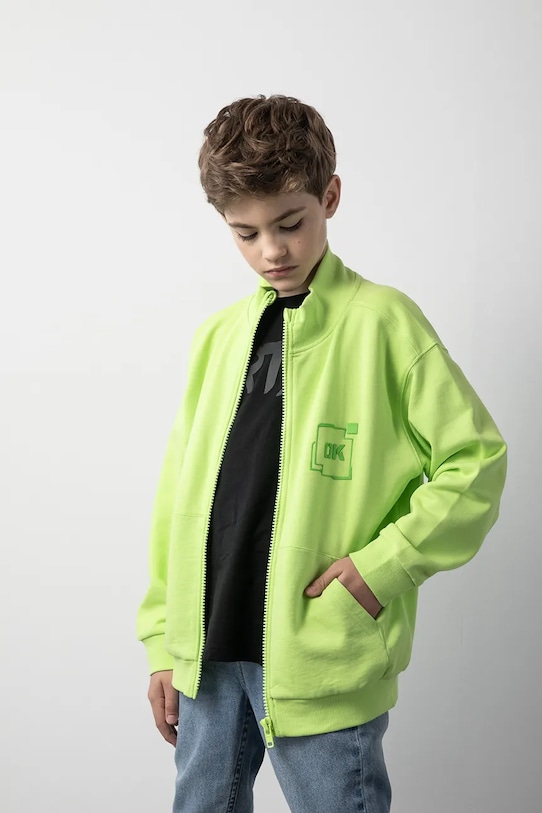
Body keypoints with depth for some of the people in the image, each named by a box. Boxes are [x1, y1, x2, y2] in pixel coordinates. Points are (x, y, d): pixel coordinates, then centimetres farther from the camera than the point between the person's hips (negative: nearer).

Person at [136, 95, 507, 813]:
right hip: (208, 653, 5)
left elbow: (476, 459, -6)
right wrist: (162, 640, 10)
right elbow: (180, 491, 11)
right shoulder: (217, 337, 9)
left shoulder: (382, 321, -6)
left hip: (322, 662, -5)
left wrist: (384, 564, -13)